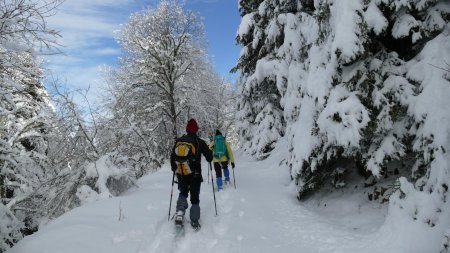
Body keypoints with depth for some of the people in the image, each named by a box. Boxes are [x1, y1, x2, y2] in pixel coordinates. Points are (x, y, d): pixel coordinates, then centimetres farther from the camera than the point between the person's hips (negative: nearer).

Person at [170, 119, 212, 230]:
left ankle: (180, 211, -1)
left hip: (181, 174, 2)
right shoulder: (200, 142, -9)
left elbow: (172, 157, 11)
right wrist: (209, 158, 22)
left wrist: (174, 169, 26)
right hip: (195, 174, -2)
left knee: (183, 193, 23)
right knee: (195, 198, 11)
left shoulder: (178, 141, 1)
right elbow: (209, 157, -2)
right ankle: (194, 221, 5)